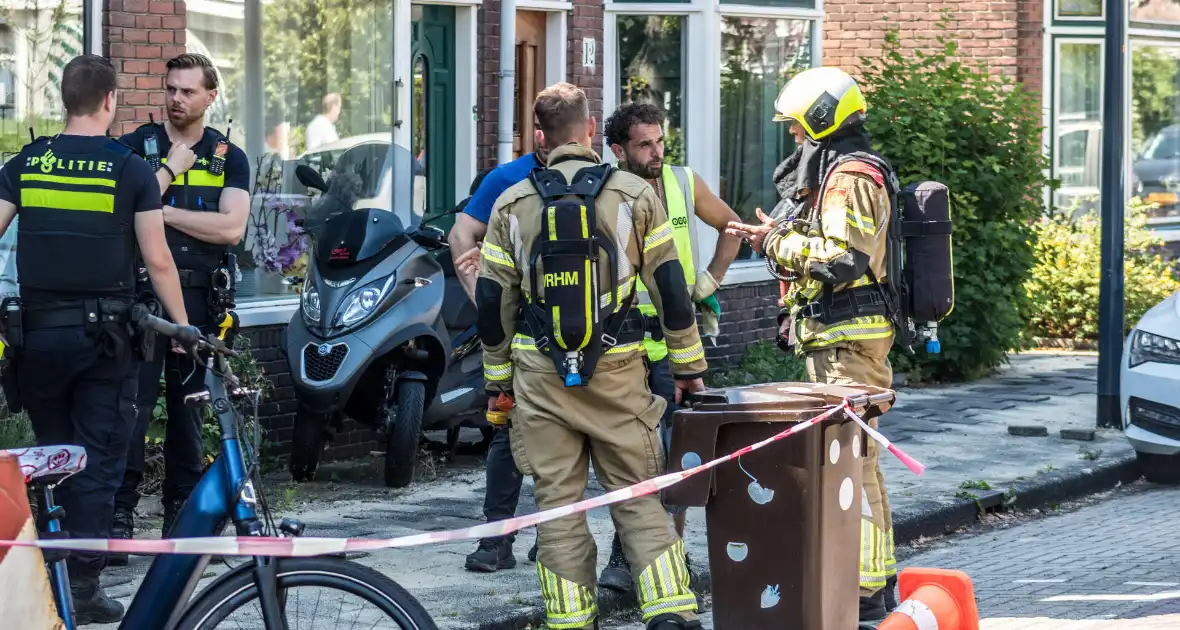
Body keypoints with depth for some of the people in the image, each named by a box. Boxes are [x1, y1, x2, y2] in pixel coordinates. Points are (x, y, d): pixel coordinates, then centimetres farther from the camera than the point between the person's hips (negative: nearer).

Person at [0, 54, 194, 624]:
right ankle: (83, 586, -1)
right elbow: (157, 259, -7)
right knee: (98, 458, 3)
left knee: (51, 452, 16)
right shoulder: (131, 169, -5)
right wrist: (181, 325, 3)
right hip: (103, 332, -2)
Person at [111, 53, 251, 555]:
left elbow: (231, 228, -6)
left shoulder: (229, 157, 9)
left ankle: (181, 514, 15)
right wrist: (171, 169, -10)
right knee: (132, 405, -11)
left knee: (188, 407, 7)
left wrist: (161, 211, -8)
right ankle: (119, 514, -9)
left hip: (198, 294, 2)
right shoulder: (138, 146, 6)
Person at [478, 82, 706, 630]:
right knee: (638, 497, 4)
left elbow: (492, 301, 6)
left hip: (540, 377, 1)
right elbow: (670, 287, 0)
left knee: (557, 502, 6)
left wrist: (497, 376, 16)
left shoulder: (512, 205, 2)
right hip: (617, 372, -1)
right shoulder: (634, 195, -2)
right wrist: (688, 364, 9)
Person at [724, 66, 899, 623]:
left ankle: (865, 591, -10)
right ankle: (877, 577, 21)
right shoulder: (841, 172, 19)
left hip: (849, 341, -11)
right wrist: (774, 239, 15)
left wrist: (781, 242, -14)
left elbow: (841, 260, -23)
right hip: (843, 340, 11)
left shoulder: (850, 178, -14)